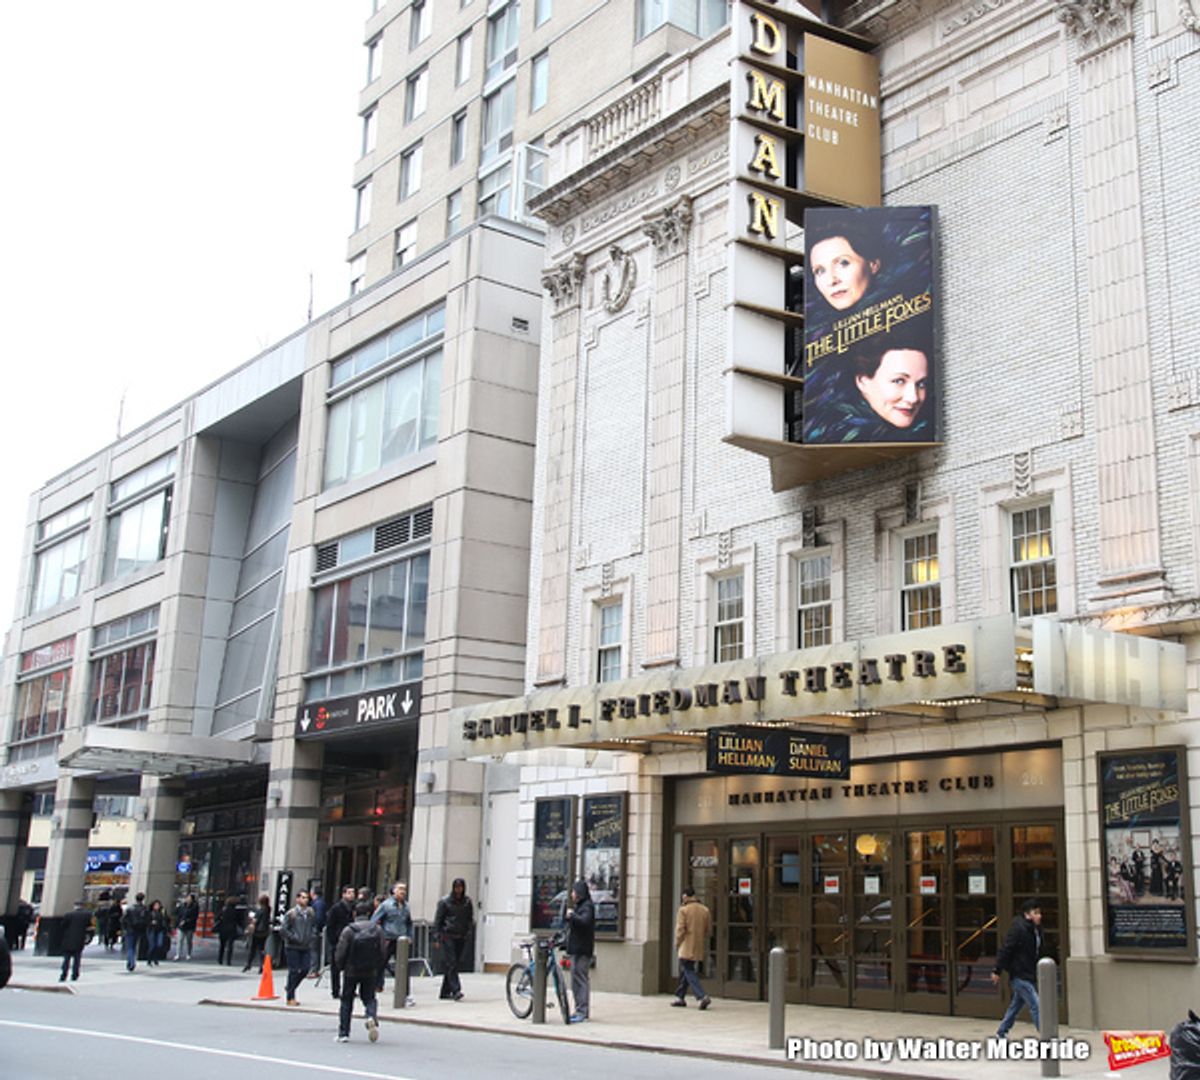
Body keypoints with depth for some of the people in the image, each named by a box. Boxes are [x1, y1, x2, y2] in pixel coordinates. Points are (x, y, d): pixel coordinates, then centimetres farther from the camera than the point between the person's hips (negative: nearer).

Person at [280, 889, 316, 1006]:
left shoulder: (311, 913, 7)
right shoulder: (291, 914, -9)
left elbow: (314, 926, 24)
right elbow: (283, 929, -11)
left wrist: (312, 936, 8)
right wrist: (294, 938, -13)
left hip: (306, 947, 5)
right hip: (293, 947, -5)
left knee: (305, 969, 2)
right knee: (293, 971, -2)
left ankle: (290, 987, 25)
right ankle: (290, 997, 9)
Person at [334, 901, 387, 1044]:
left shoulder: (348, 930, -12)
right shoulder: (377, 929, -3)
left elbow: (340, 953, -10)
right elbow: (383, 952, -2)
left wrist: (340, 967, 9)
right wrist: (377, 968, 13)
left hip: (351, 972, -2)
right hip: (371, 972, 2)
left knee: (346, 1001, 11)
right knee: (369, 997, 15)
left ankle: (343, 1033, 13)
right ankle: (372, 1016, -15)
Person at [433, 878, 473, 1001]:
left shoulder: (467, 902, 7)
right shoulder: (445, 901, -2)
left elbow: (470, 919, 13)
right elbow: (438, 919, 1)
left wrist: (468, 932, -1)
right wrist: (438, 936, -5)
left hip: (461, 937, 4)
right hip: (448, 936, -4)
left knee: (456, 964, 4)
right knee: (451, 963, -13)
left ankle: (445, 992, 12)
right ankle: (456, 990, -19)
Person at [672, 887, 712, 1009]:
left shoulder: (684, 910, -11)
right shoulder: (705, 910, 6)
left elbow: (680, 929, -12)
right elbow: (707, 930, 10)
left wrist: (677, 944, 1)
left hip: (687, 948, -6)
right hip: (699, 949, 6)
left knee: (689, 973, -4)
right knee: (685, 972, 18)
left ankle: (702, 996, -19)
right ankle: (680, 997, 24)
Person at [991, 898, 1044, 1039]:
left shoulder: (1036, 930, 9)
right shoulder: (1018, 929, -18)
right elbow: (1005, 950, -18)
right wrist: (997, 971, -17)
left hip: (1030, 976, 9)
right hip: (1020, 975, -9)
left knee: (1016, 1005, 18)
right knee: (1036, 1005, -10)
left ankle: (1001, 1033, 31)